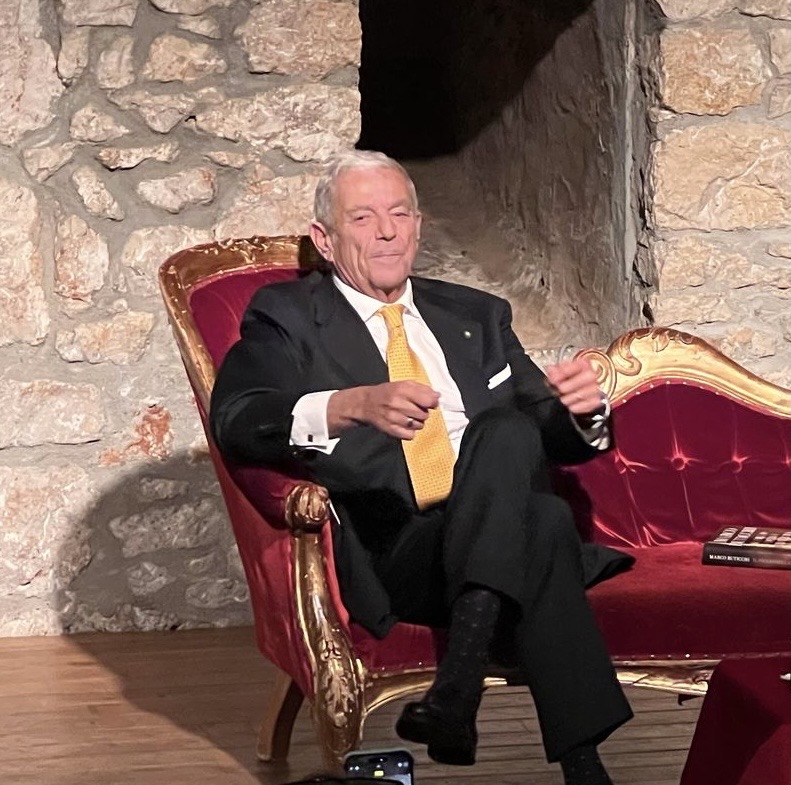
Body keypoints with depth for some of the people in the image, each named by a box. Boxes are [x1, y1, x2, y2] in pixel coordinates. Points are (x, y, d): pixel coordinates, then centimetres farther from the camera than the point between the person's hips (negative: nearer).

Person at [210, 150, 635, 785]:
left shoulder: (476, 317, 28)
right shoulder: (288, 316, 14)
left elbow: (556, 438, 22)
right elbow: (235, 421, -7)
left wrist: (580, 409, -6)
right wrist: (351, 406, -27)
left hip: (499, 545, 4)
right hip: (387, 555, -4)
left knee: (509, 429, -30)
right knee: (543, 524, -33)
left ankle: (458, 681, -41)